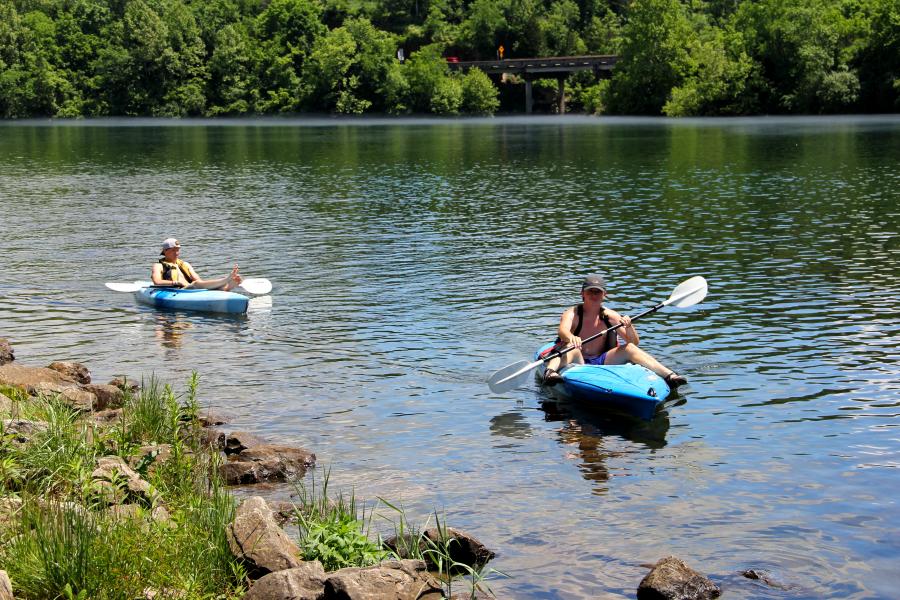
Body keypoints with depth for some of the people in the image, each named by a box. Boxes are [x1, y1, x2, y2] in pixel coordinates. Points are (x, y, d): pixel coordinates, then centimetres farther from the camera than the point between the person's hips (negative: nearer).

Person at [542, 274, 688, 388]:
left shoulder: (610, 316, 6)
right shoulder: (571, 314, -4)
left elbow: (635, 342, 0)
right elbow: (563, 330, -29)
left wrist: (628, 327, -21)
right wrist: (571, 337, -53)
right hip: (577, 363, -3)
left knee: (629, 348, -16)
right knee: (572, 347, -34)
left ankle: (669, 375, -26)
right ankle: (550, 372, -63)